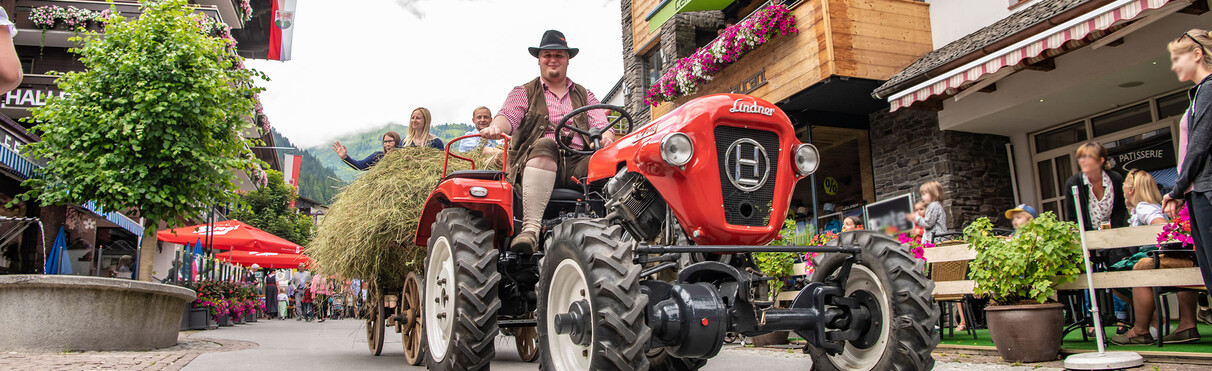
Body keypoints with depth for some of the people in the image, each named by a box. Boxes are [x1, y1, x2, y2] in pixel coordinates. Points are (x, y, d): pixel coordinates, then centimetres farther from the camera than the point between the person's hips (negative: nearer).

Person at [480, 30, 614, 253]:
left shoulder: (585, 96, 26)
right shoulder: (523, 93, 20)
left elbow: (603, 126, 12)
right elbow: (508, 116, -1)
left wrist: (605, 137, -15)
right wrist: (496, 127, -27)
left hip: (578, 164, 2)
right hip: (534, 162, -2)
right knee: (544, 145, -39)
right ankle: (531, 228, -50)